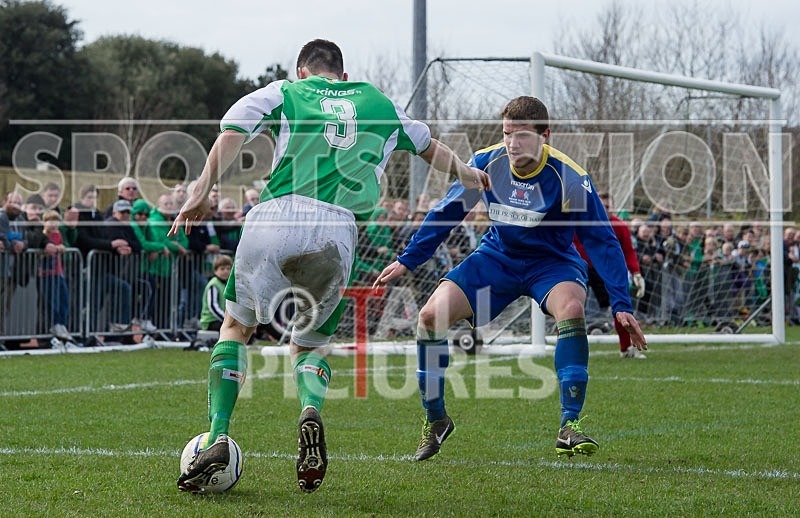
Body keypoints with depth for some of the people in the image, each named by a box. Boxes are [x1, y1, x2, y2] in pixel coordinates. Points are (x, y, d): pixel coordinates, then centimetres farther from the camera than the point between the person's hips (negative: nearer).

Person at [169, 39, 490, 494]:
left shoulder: (283, 93, 20)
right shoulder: (379, 103, 28)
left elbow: (233, 131, 2)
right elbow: (430, 146, 46)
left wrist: (203, 191, -4)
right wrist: (466, 173, 64)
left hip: (275, 218, -2)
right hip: (339, 232, 2)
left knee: (237, 326, 19)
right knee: (310, 343, 22)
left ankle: (218, 439, 1)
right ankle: (310, 412, -12)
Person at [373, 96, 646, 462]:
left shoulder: (569, 179, -24)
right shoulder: (486, 163, -15)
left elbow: (602, 242, -19)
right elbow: (446, 212, 1)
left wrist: (621, 305, -24)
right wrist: (407, 261, 4)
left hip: (551, 262, -3)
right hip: (497, 256, 3)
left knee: (571, 309, -35)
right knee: (432, 315, -13)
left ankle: (570, 426, -27)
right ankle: (435, 421, 7)